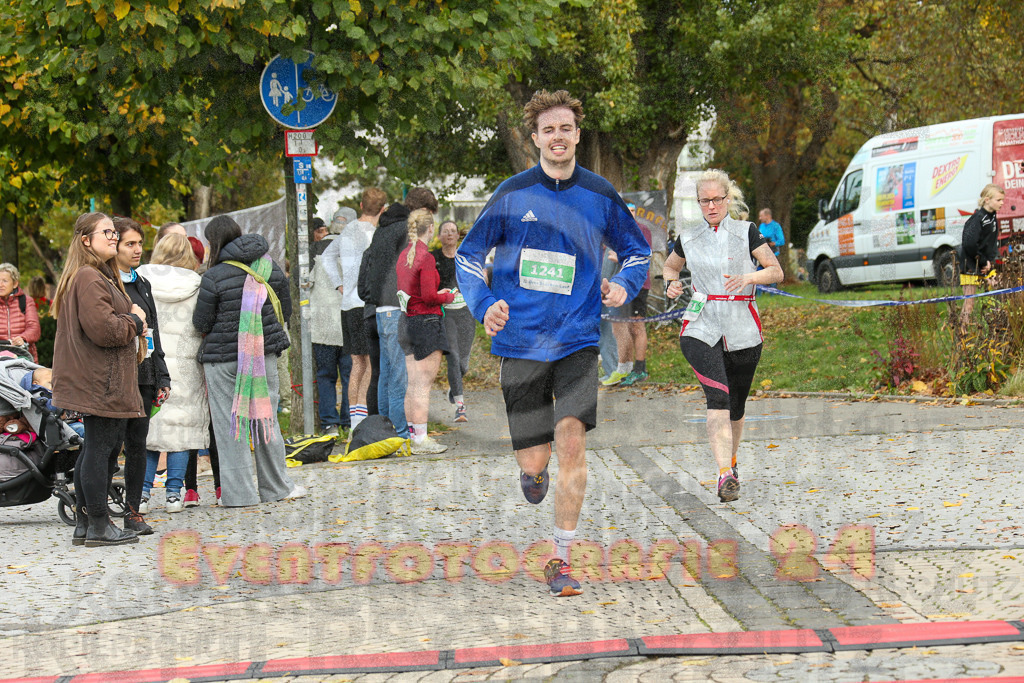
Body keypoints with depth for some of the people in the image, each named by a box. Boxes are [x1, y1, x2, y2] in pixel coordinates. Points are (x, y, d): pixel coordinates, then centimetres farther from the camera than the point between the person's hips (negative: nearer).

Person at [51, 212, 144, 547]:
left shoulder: (101, 276, 20)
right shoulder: (89, 278, -16)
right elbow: (102, 328, -24)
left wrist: (132, 321, 8)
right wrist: (135, 323, -8)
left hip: (93, 379, 11)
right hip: (100, 381, -11)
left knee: (93, 449, 14)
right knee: (100, 448, -7)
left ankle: (83, 524, 18)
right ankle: (98, 525, -3)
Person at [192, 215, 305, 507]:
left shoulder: (214, 277, -13)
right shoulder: (270, 268, 2)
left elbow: (201, 323, -8)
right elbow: (285, 310, 11)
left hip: (222, 357, -4)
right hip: (264, 353, 4)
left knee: (229, 423, 3)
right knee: (266, 418, 14)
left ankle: (238, 492, 3)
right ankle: (277, 486, 20)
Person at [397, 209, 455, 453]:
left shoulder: (404, 256, 11)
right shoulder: (426, 258, -15)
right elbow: (429, 297, -18)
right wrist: (448, 297, 0)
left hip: (407, 322, 8)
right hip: (426, 322, -8)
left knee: (412, 384, 12)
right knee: (423, 383, -6)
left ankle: (413, 434, 16)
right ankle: (421, 440, -7)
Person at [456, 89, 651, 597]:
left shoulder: (600, 195, 3)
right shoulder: (512, 195, 0)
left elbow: (637, 251, 18)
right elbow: (468, 257, 8)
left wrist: (623, 284, -4)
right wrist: (484, 304, -10)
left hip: (576, 341, 0)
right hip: (521, 342, 0)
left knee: (571, 440, -17)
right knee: (534, 461, 2)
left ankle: (560, 561, -8)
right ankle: (533, 471, 43)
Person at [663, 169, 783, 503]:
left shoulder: (747, 233, 3)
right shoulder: (688, 239, 9)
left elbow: (777, 272, 0)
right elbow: (669, 266, 28)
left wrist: (748, 278, -18)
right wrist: (672, 283, 5)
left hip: (742, 331, 1)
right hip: (700, 328, -1)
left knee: (735, 406, 11)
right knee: (718, 397, -21)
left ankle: (731, 461, 39)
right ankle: (725, 475, -30)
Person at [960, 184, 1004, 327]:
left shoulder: (992, 217, 10)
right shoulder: (978, 218, -18)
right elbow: (970, 243, -26)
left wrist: (990, 261, 7)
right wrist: (983, 262, -17)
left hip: (987, 266, 8)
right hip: (972, 268, -8)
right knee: (969, 304, -5)